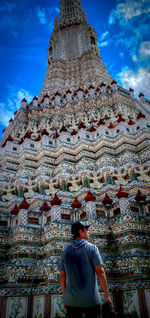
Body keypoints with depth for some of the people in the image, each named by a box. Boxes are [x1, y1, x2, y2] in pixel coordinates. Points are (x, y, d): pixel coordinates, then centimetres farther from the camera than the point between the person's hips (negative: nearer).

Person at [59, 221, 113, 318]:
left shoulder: (65, 251, 5)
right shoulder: (91, 248, -7)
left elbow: (62, 276, 8)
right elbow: (100, 272, -11)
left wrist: (65, 297, 17)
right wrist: (107, 296, -5)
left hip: (71, 300, 4)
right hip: (90, 299, -4)